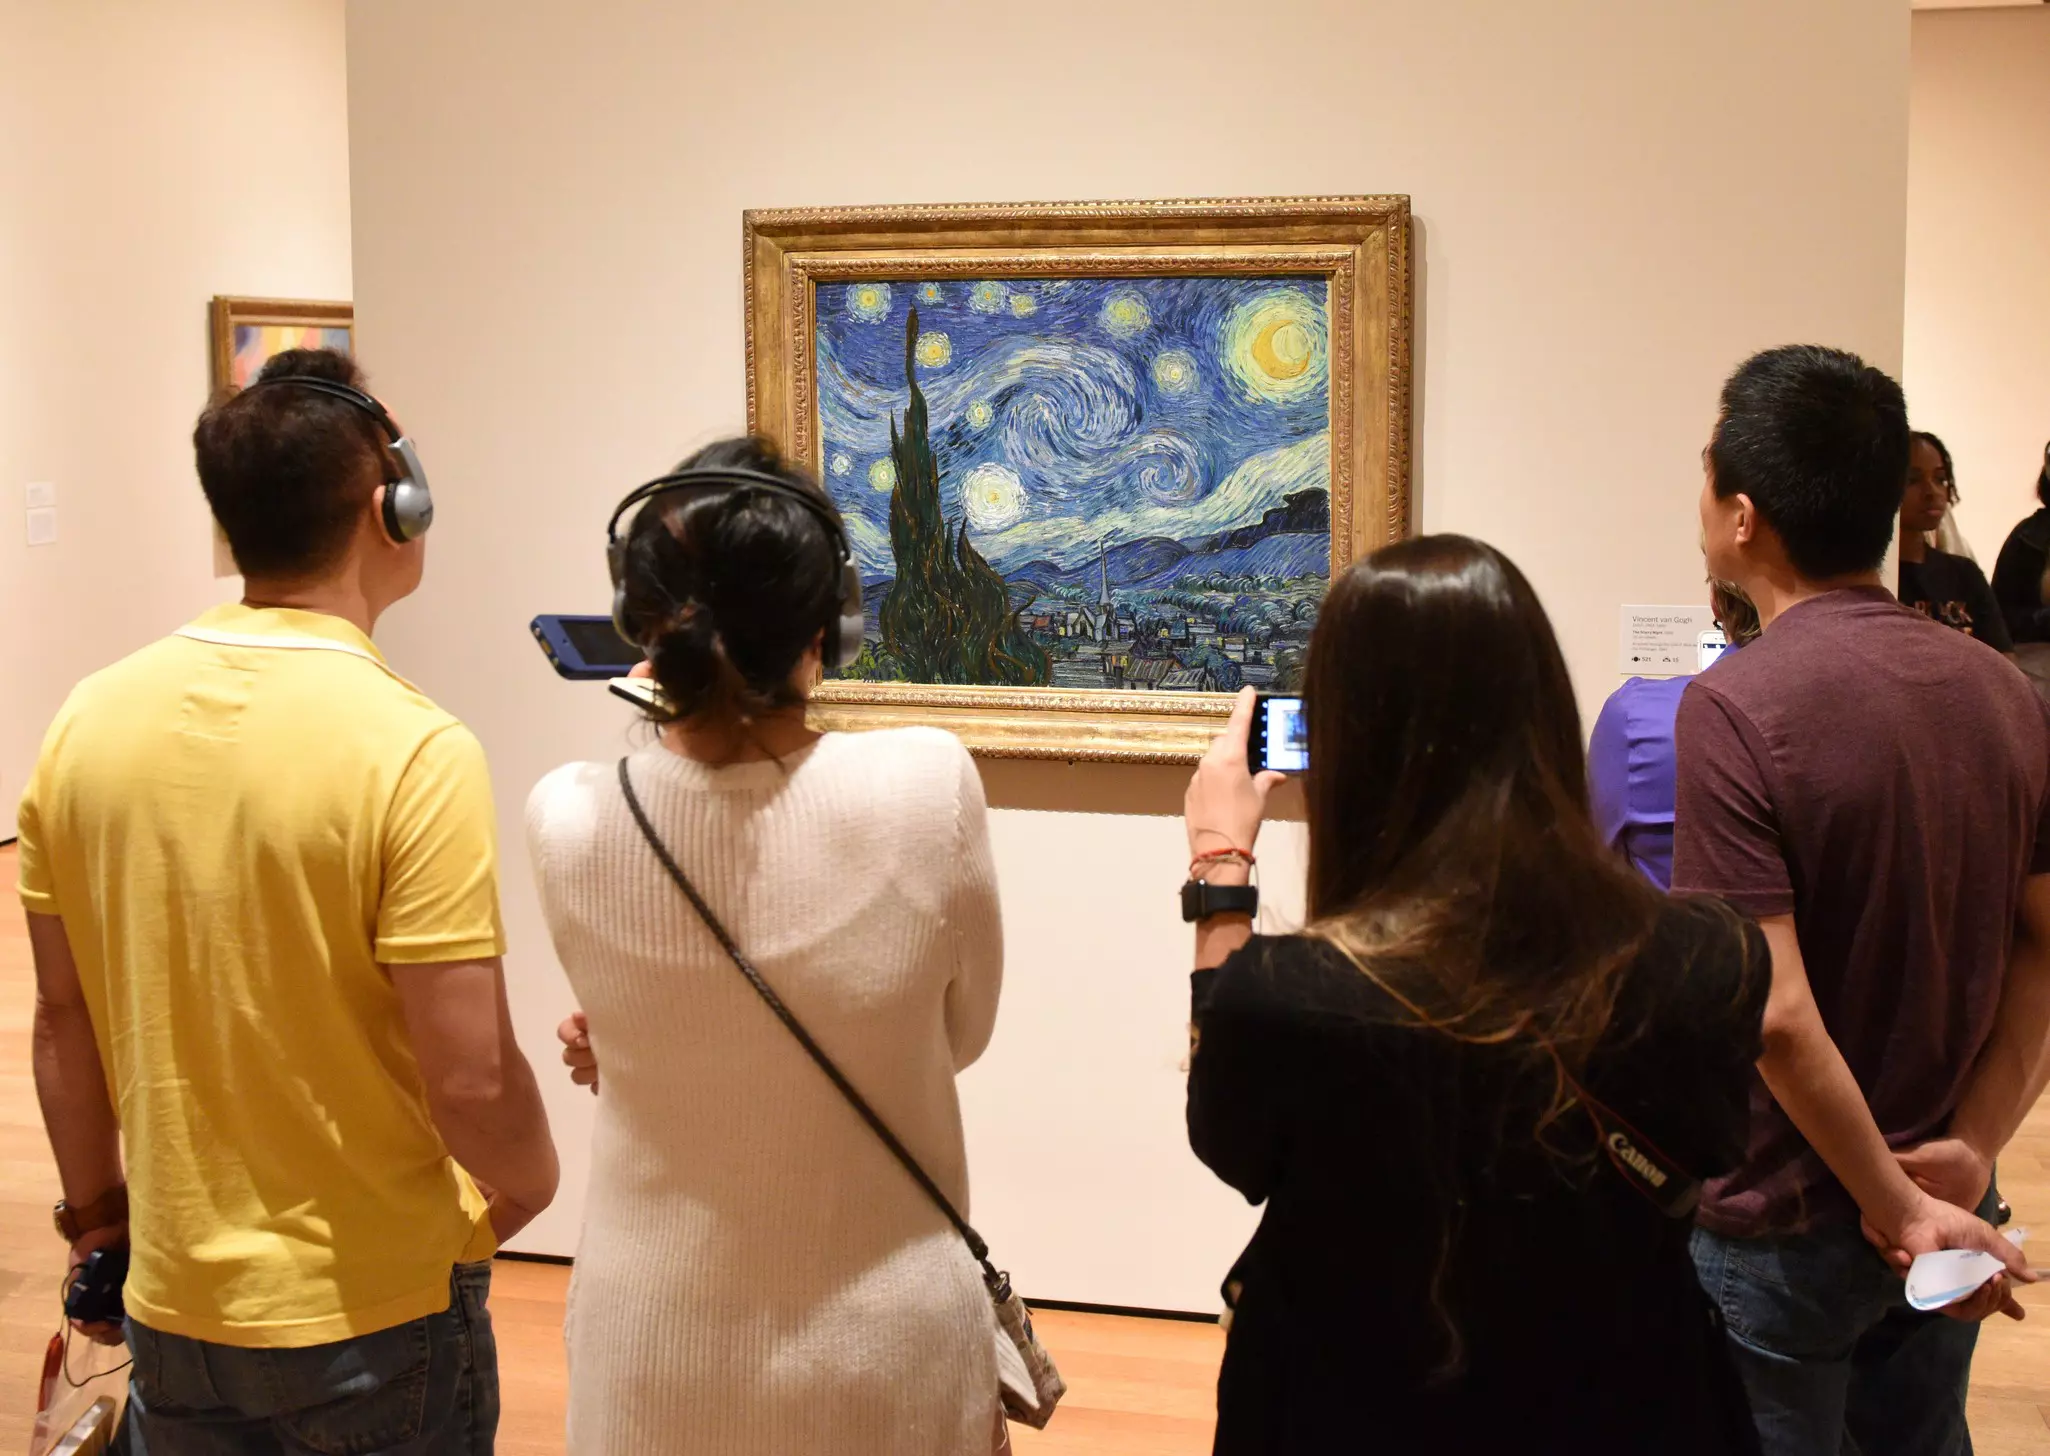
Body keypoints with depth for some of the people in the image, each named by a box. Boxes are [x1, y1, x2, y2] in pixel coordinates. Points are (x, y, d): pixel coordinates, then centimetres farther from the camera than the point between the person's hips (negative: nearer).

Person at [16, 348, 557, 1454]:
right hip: (378, 1321, -4)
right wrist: (531, 1189, 0)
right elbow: (470, 1083, -21)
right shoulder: (414, 752, -21)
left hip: (176, 1303, 5)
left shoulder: (88, 720, -5)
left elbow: (62, 1019, 4)